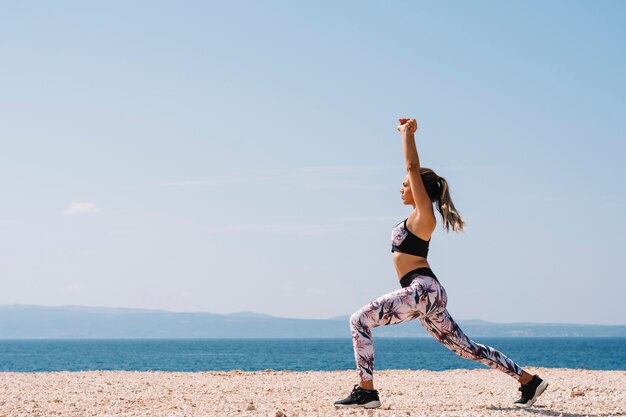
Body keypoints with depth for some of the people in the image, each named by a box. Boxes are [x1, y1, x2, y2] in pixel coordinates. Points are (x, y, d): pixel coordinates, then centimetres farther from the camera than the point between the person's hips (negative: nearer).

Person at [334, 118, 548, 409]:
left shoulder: (424, 214, -5)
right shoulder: (418, 216, 18)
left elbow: (413, 167, -10)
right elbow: (413, 169, 28)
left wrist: (408, 132, -1)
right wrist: (405, 133, 29)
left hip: (422, 289, -10)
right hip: (426, 292, 10)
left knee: (360, 321, -11)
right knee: (465, 347, 12)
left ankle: (366, 391, -14)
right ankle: (528, 381, 14)